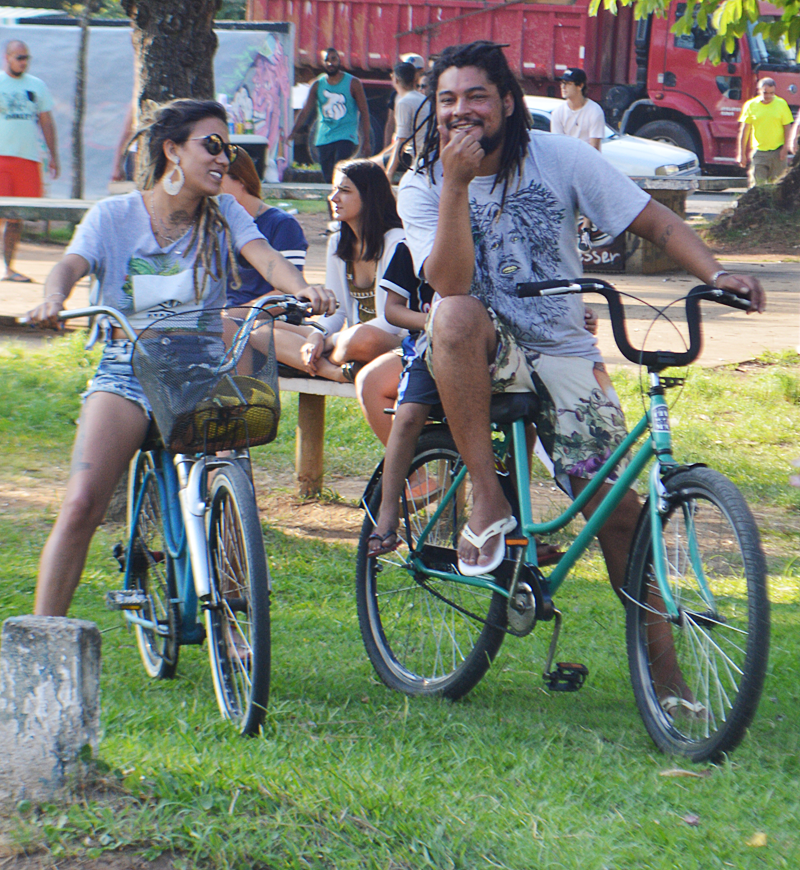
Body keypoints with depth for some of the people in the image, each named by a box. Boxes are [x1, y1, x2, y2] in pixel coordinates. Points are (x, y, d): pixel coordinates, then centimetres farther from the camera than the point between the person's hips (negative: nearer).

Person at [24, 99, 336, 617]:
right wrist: (54, 298, -36)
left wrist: (302, 288, -33)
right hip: (128, 369, -1)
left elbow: (262, 254, -10)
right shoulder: (113, 216, 4)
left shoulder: (223, 215, 8)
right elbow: (71, 264, -11)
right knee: (81, 506, -17)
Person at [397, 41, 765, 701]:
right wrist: (455, 183, -28)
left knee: (615, 507, -12)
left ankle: (665, 671, -1)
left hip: (563, 355, 0)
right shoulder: (422, 188, -6)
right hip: (483, 354, 0)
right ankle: (489, 499, -27)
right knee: (456, 316, -37)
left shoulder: (559, 159, -5)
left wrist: (715, 274, -21)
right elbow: (450, 283, -22)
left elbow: (653, 219, -5)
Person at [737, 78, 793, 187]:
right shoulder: (751, 105, 1)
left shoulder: (782, 104, 2)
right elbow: (744, 131, 5)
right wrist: (741, 154, 3)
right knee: (757, 184, -8)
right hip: (758, 152, 0)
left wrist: (785, 148, -8)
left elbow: (787, 127, 4)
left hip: (777, 152, 0)